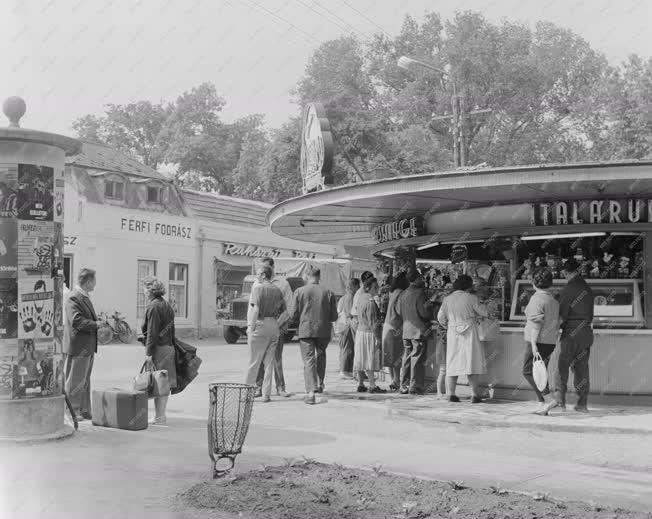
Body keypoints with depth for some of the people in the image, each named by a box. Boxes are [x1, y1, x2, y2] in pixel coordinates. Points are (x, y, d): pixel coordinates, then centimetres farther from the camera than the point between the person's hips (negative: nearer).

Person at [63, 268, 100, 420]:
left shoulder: (85, 297, 16)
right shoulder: (73, 298, -16)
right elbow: (76, 321, -26)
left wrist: (99, 322, 9)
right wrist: (96, 324, -23)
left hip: (88, 347, 10)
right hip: (79, 346, -10)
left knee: (85, 381, 15)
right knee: (75, 381, 0)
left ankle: (84, 411, 22)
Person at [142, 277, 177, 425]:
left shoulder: (153, 307, -12)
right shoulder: (167, 306, 15)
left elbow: (152, 332, -16)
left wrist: (149, 353, -16)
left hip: (158, 348, -9)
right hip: (168, 347, 9)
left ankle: (159, 417, -2)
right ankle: (162, 415, 21)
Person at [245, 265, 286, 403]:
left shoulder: (257, 288, -5)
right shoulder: (277, 291, 11)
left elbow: (255, 310, -14)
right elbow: (285, 313, 10)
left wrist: (251, 327, -11)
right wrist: (276, 325, 13)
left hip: (260, 324, -5)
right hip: (273, 327, 5)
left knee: (254, 361, 2)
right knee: (269, 362, 9)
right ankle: (266, 394, 10)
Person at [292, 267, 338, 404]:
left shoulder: (299, 291, -3)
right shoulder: (328, 293, -1)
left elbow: (294, 314, -2)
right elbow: (334, 317, 1)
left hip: (305, 330, -1)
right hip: (324, 331, 2)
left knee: (308, 360, -1)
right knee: (321, 355, 25)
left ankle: (310, 391, -13)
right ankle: (320, 384, 30)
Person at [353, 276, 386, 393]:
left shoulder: (361, 300, 11)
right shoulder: (371, 302, -17)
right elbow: (372, 323, -19)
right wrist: (378, 338, -16)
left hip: (360, 331, 9)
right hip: (369, 333, -9)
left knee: (361, 360, 10)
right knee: (370, 359, -5)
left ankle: (360, 384, 14)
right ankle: (372, 386, -3)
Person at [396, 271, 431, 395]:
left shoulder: (403, 294, 9)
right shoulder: (420, 292, -12)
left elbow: (398, 312, 12)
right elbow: (423, 313, -16)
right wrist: (429, 312, 4)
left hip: (406, 330, 6)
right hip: (419, 330, -6)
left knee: (406, 358, 11)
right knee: (417, 358, -1)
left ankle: (404, 386, 14)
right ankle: (415, 387, -1)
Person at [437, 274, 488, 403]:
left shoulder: (447, 299, 3)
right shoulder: (471, 298, -8)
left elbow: (441, 317, 7)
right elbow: (483, 312, -1)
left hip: (453, 334, 3)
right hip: (469, 334, -3)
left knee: (452, 363, 8)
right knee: (472, 362, 1)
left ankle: (451, 394, 4)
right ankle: (475, 394, -2)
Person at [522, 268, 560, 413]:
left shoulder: (537, 299, -12)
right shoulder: (554, 300, 13)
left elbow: (536, 323, -17)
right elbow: (556, 322, 15)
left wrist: (533, 343, -19)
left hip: (538, 341, -8)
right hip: (551, 341, 8)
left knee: (528, 372, -2)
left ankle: (545, 400, -13)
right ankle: (543, 403, 8)